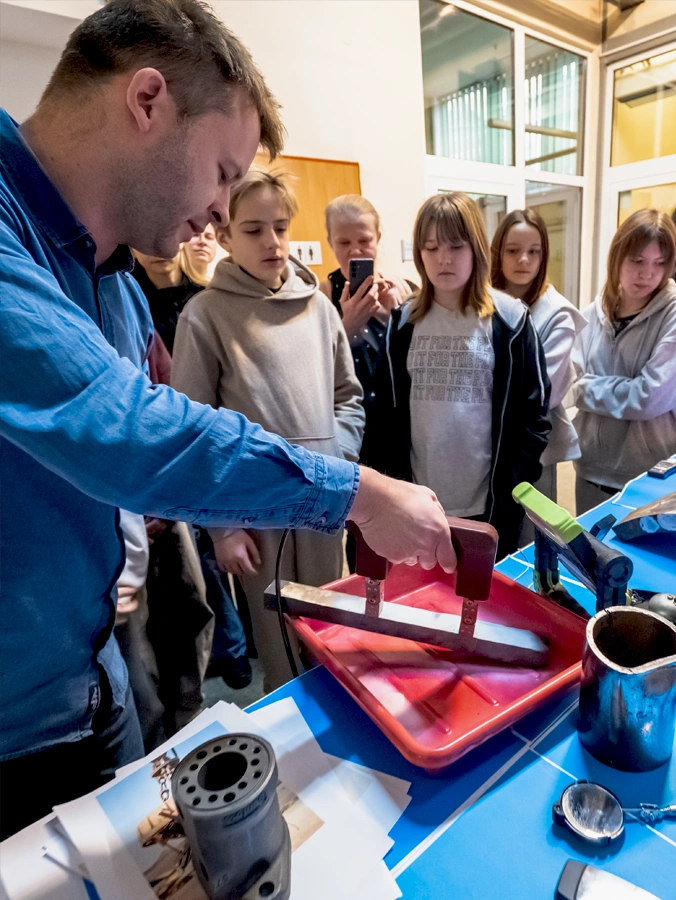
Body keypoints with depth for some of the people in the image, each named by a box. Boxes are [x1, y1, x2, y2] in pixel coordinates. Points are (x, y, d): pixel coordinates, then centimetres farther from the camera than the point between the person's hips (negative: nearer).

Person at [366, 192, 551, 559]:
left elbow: (533, 410, -3)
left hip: (489, 503, -2)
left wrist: (513, 486, -9)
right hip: (419, 501, 3)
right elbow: (385, 409, 5)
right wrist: (392, 485, 1)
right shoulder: (404, 321, 4)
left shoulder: (509, 319, -4)